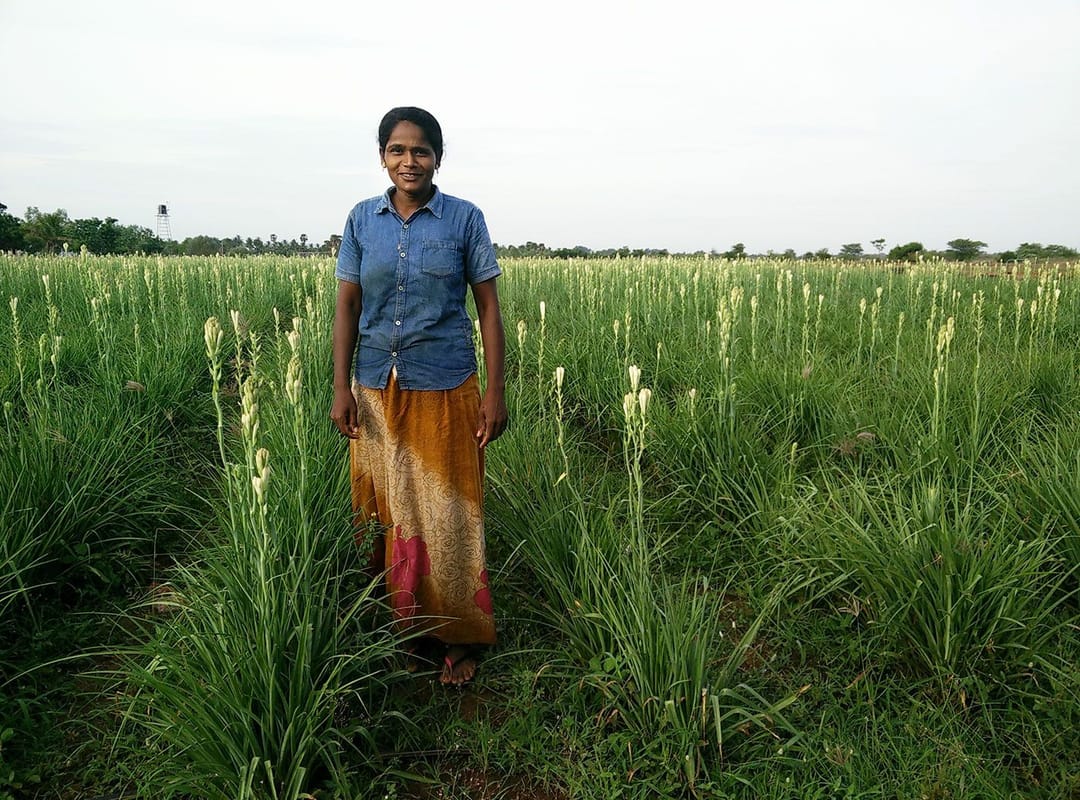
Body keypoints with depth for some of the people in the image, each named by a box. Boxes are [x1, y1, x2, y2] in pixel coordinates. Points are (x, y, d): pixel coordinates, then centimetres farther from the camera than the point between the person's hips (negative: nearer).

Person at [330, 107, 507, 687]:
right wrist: (341, 389, -1)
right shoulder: (362, 220, 6)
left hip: (445, 392, -2)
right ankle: (396, 629, 27)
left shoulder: (465, 219, -1)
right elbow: (346, 307, 6)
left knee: (447, 518, 4)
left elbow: (489, 307, 0)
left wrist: (495, 392, -5)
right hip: (376, 393, 3)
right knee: (382, 514, 9)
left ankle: (456, 639, 20)